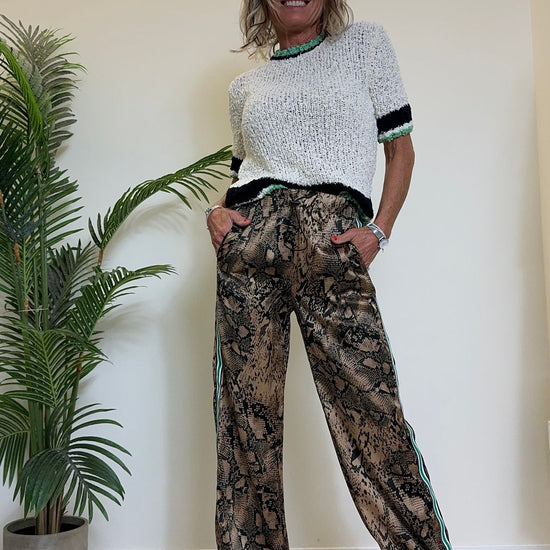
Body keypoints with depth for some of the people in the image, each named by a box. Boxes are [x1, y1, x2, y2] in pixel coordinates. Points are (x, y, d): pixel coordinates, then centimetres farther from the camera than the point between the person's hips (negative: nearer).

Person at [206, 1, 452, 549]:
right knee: (246, 409, 1)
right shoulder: (244, 88, 23)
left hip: (332, 239, -3)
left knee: (368, 402, -11)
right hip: (249, 237, 3)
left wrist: (379, 230, -1)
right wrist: (217, 210, 4)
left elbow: (400, 146, 12)